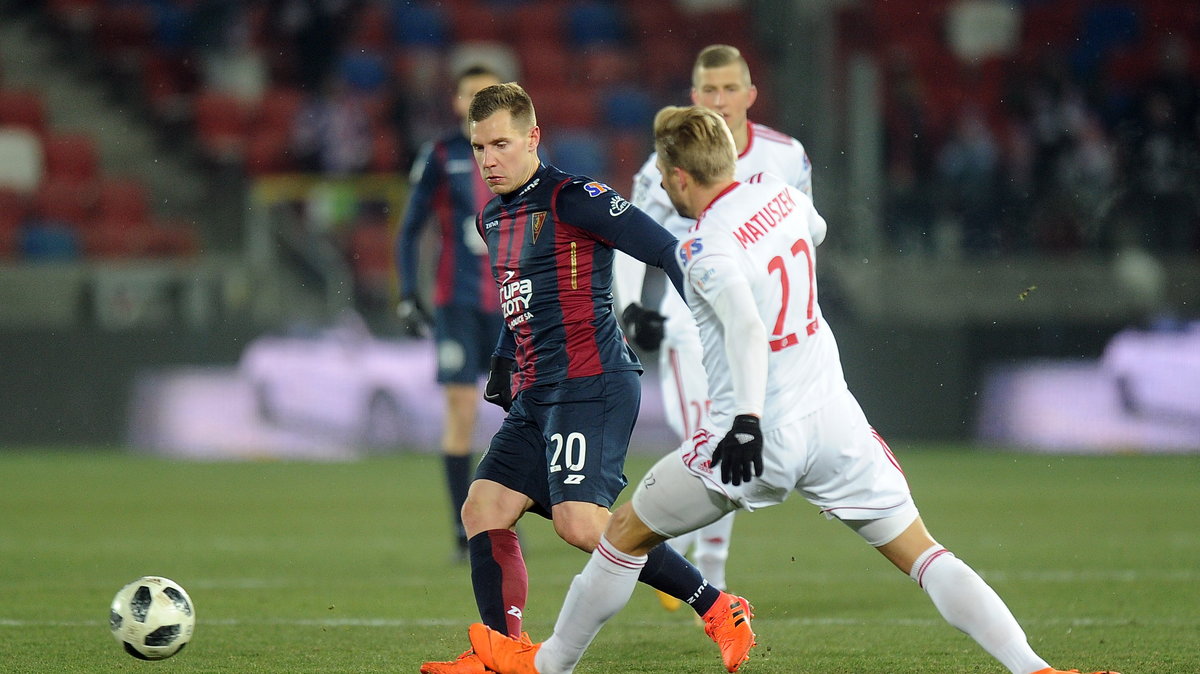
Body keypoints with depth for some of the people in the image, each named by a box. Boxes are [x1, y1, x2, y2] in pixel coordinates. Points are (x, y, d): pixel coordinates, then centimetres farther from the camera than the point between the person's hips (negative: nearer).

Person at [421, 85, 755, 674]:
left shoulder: (571, 199, -10)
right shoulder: (492, 218, 18)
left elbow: (667, 251, -14)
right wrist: (504, 362, 21)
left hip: (590, 385, -9)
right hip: (535, 397, 9)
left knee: (580, 522, -21)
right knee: (483, 511, 1)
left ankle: (718, 610, -12)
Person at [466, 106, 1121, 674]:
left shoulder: (707, 251, -15)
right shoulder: (778, 194, 5)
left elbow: (747, 328, -31)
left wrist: (747, 419, -39)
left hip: (763, 436, -5)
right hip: (834, 419, 5)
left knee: (625, 533, 14)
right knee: (922, 554, 6)